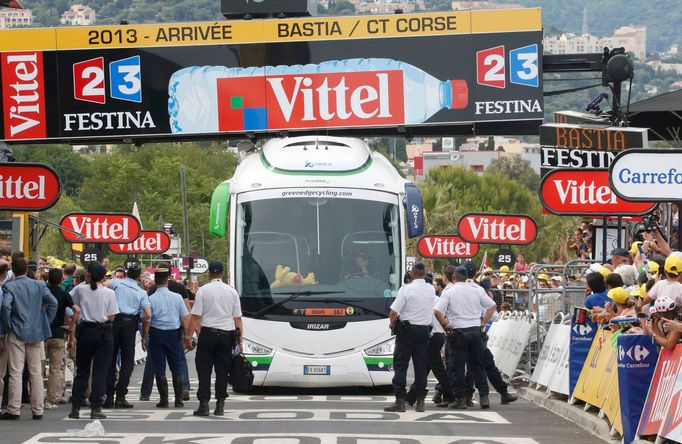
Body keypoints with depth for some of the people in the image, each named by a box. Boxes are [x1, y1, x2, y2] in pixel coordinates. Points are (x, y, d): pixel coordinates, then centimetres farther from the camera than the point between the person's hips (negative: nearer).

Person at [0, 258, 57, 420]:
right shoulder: (39, 285, 3)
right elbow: (53, 303, -3)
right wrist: (46, 322, 6)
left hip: (17, 333, -3)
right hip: (36, 333, 3)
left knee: (15, 373, -1)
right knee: (36, 373, 7)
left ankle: (14, 410, -3)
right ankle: (38, 410, 8)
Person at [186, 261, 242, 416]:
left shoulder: (203, 290, -3)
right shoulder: (232, 291, 6)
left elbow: (196, 316, -7)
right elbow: (237, 318, 6)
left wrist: (189, 336, -3)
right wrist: (240, 339, 10)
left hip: (208, 332, -3)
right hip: (227, 334, 3)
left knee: (204, 370, 2)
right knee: (222, 370, 7)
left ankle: (204, 404, -4)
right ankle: (220, 406, 7)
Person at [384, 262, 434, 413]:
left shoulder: (406, 289, -12)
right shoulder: (431, 290, 4)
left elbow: (393, 312, -15)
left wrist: (392, 324, 5)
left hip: (407, 330, -4)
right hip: (425, 330, 4)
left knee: (400, 366, 0)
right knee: (421, 365, 7)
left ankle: (400, 401, -6)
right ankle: (420, 401, 6)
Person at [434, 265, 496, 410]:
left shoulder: (448, 292, -5)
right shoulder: (476, 290, 5)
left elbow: (437, 311, -16)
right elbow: (492, 306, 10)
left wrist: (445, 325, -4)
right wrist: (483, 322, 12)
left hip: (457, 332, -3)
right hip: (475, 331, 3)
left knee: (457, 368, 2)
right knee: (478, 366, 11)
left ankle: (460, 399, 1)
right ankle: (484, 397, 7)